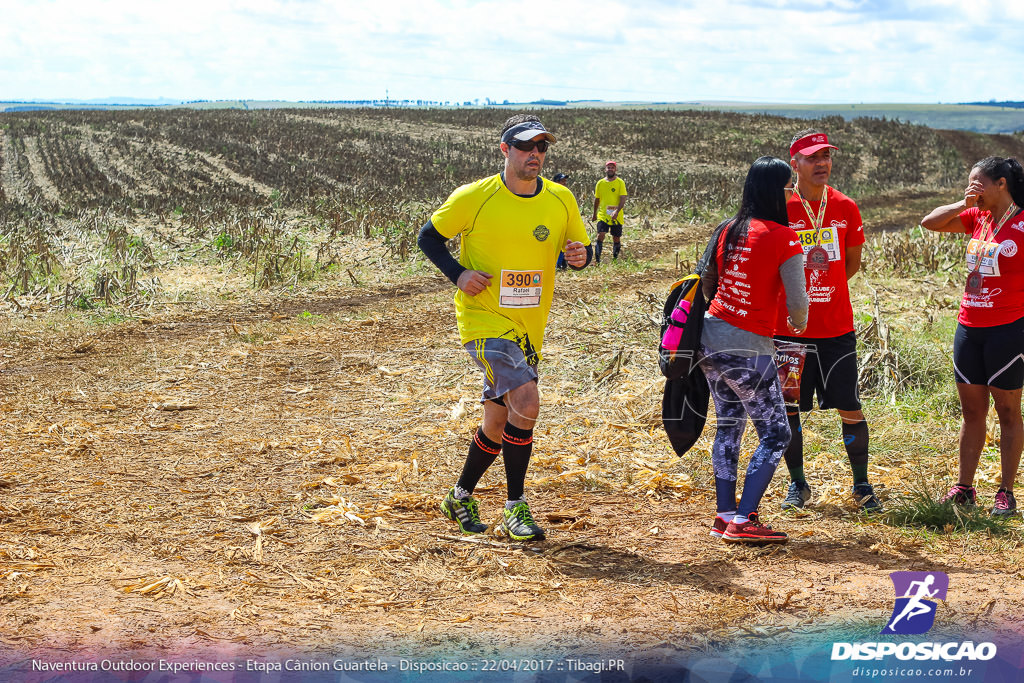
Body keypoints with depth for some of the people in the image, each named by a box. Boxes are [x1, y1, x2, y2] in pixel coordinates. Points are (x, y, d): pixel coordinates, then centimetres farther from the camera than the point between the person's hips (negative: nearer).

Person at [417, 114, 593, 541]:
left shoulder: (561, 200, 2)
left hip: (529, 328, 5)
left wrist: (581, 256, -11)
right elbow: (428, 237, 2)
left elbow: (580, 247, 13)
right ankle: (515, 508, -11)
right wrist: (458, 274, -13)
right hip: (483, 319, -5)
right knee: (526, 400, -24)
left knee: (498, 422, 14)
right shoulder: (474, 198, -9)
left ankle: (461, 497, 36)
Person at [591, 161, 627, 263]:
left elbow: (623, 199, -9)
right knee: (600, 236, -14)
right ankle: (597, 259, -13)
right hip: (603, 216, 1)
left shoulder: (620, 182, -2)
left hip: (616, 216, -1)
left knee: (616, 239, 7)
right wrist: (594, 214, 23)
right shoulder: (600, 183, 6)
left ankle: (615, 258, 24)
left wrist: (617, 211, -25)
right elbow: (597, 199, 17)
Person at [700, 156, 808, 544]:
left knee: (729, 425, 18)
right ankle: (743, 522, -2)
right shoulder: (783, 237, -14)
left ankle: (725, 515, 19)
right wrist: (798, 326, 7)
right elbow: (796, 302, -15)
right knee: (775, 434, 5)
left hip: (711, 338, 7)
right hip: (750, 350, -7)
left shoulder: (727, 231, 5)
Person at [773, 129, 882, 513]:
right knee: (787, 409, 5)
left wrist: (823, 290, 5)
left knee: (850, 409, 3)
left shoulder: (846, 208, 3)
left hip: (837, 327, 1)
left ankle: (861, 485, 18)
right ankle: (798, 484, 21)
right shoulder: (779, 209, -4)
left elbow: (852, 263, 13)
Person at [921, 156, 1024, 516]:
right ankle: (964, 488, 17)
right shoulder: (977, 218, 9)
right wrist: (963, 204, -2)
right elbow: (930, 222, 12)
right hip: (969, 328, 6)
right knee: (971, 410, 11)